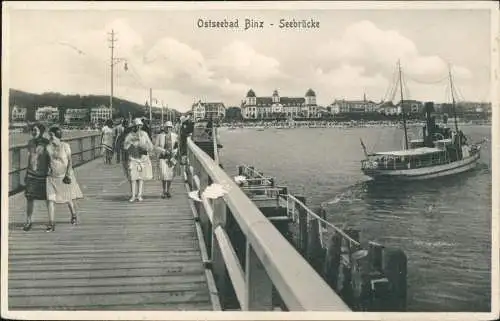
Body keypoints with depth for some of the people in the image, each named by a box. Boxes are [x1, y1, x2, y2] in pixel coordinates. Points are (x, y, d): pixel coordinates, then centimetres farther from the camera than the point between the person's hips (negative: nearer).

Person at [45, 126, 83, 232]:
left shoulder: (65, 146, -10)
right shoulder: (48, 147, -2)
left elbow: (70, 161, -7)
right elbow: (48, 161, 10)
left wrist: (68, 174, -14)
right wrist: (49, 170, 9)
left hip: (64, 176, -2)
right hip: (52, 177, 2)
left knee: (68, 199, 12)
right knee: (50, 199, -9)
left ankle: (74, 215, 41)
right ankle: (51, 224, -5)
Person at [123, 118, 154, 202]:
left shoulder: (144, 134, 4)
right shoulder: (129, 135, -2)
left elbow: (151, 146, 5)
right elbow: (125, 147, -11)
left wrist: (146, 148, -17)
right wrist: (133, 141, -24)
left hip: (143, 158, 2)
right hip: (133, 158, -2)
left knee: (141, 177, 3)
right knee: (133, 177, -6)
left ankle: (139, 195, 7)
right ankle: (133, 196, -1)